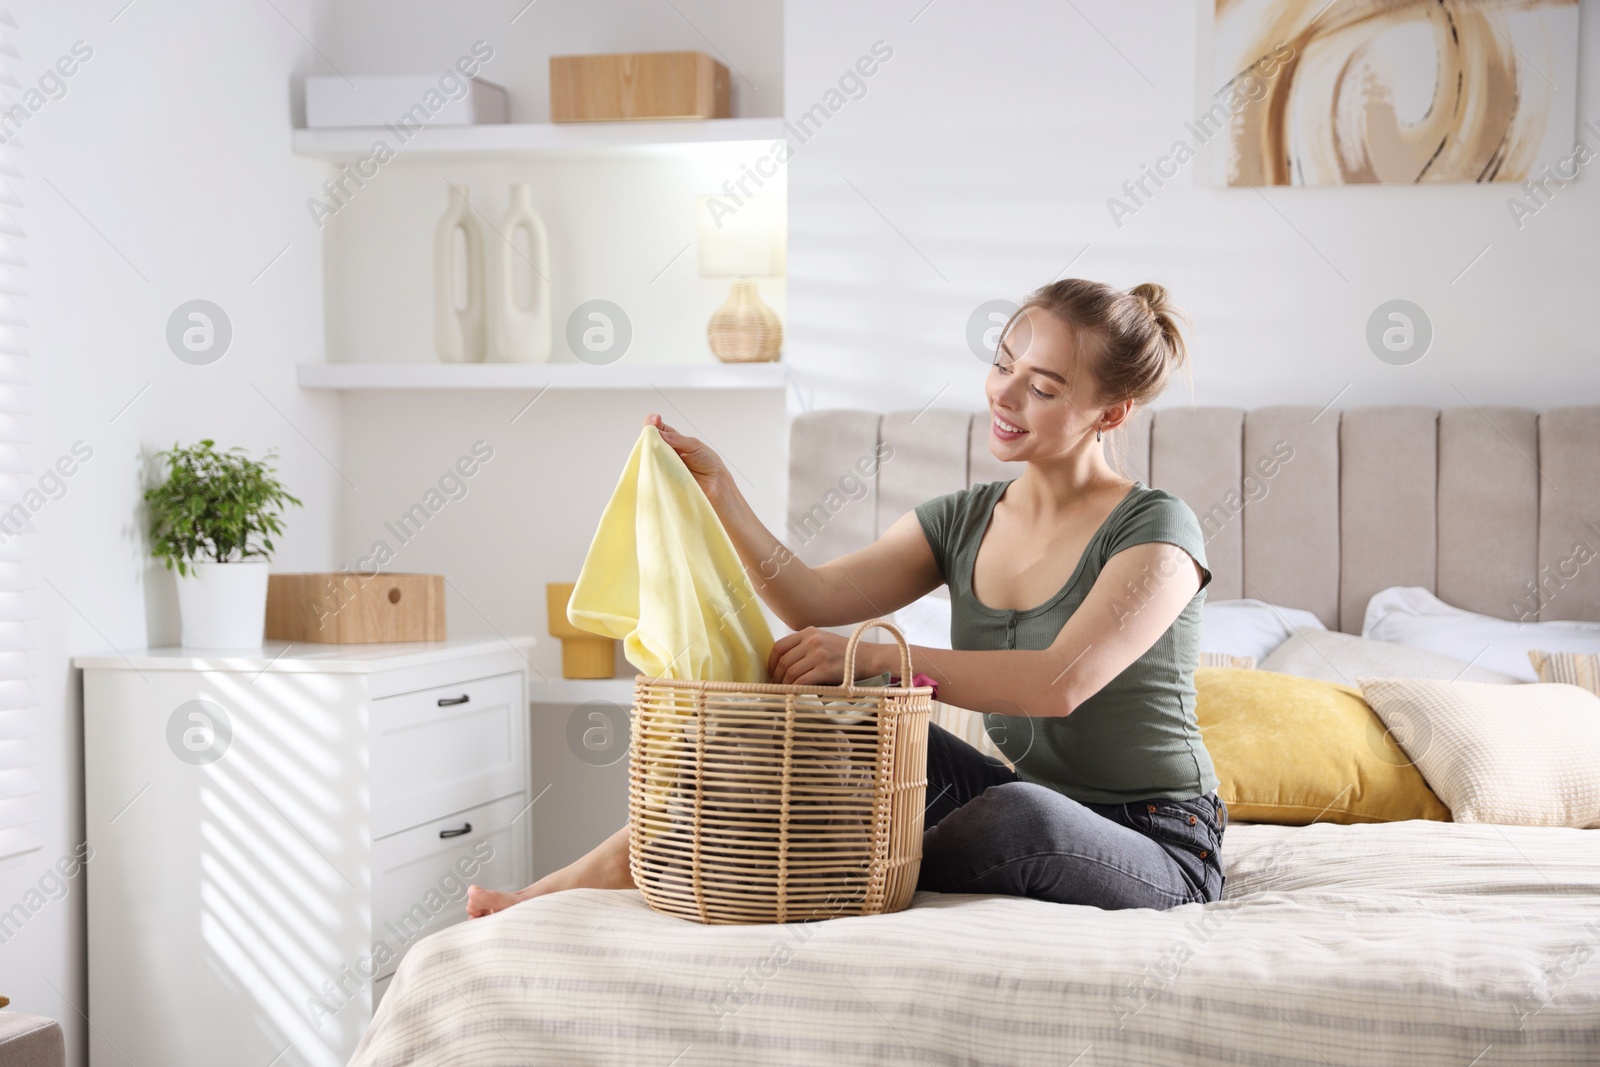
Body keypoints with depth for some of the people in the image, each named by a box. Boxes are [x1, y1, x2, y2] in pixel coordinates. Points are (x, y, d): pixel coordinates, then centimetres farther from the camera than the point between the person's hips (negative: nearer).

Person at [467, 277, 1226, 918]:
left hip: (1156, 848, -5)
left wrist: (877, 655, -33)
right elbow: (813, 601, -8)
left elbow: (1060, 683, -28)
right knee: (836, 707, -13)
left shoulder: (1156, 530, -12)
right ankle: (630, 859, -10)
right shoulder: (960, 521, 7)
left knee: (1017, 813, -38)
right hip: (1031, 817, 5)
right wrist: (721, 496, -20)